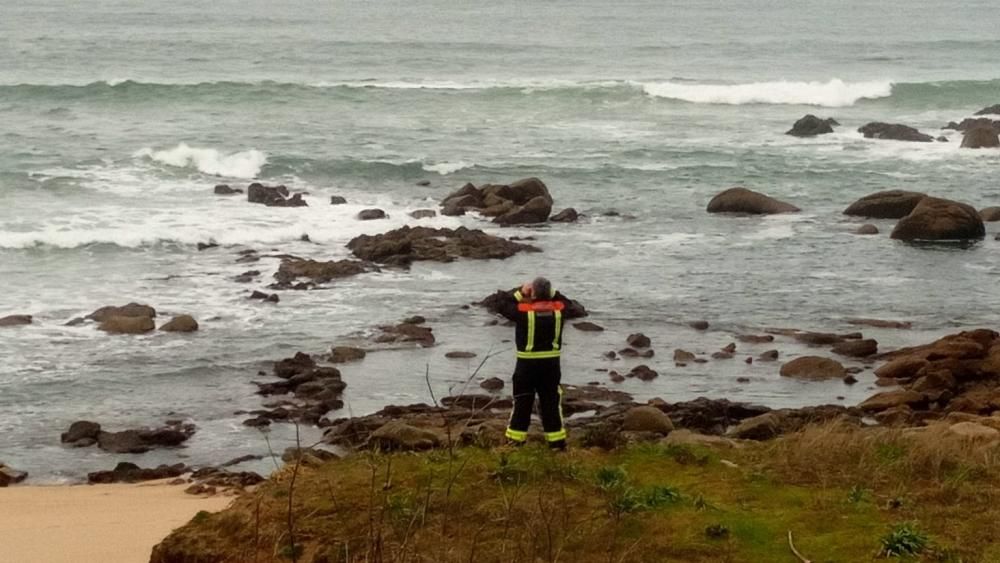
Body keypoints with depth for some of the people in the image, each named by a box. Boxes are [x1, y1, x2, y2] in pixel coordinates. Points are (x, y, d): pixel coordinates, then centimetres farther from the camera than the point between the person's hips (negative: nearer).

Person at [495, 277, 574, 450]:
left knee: (522, 403, 7)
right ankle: (556, 441, 13)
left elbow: (501, 306, -1)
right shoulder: (558, 309, -5)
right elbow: (567, 301, 18)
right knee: (551, 402, 10)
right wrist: (551, 292, 9)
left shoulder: (523, 310, -14)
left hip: (527, 363, -2)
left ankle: (515, 440, 8)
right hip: (551, 362, 2)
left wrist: (519, 293, 2)